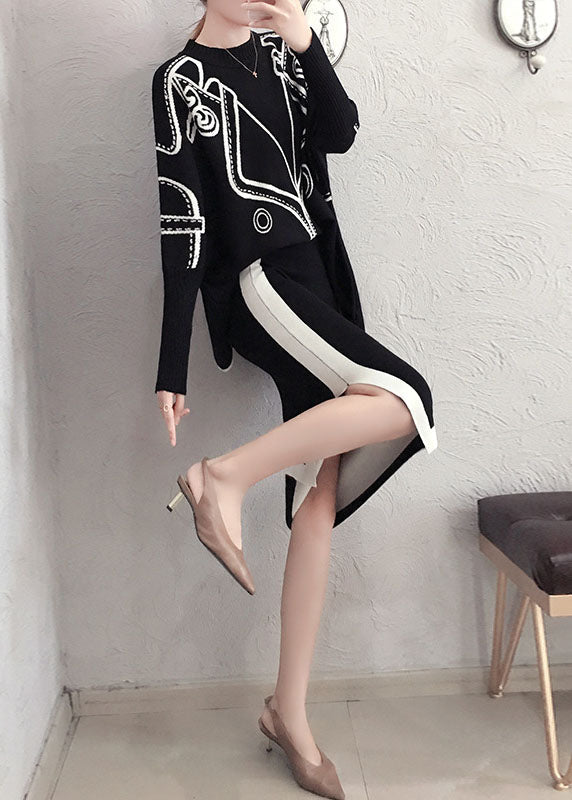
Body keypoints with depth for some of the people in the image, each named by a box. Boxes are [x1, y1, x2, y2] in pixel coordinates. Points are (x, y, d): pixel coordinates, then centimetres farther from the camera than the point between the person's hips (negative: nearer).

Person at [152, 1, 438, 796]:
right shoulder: (182, 79, -1)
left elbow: (340, 133, 4)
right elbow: (182, 226, -8)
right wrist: (172, 370, -10)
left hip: (315, 273, 7)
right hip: (254, 281, -7)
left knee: (321, 497, 0)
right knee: (403, 399, -27)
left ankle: (290, 711, 9)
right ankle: (226, 475, -14)